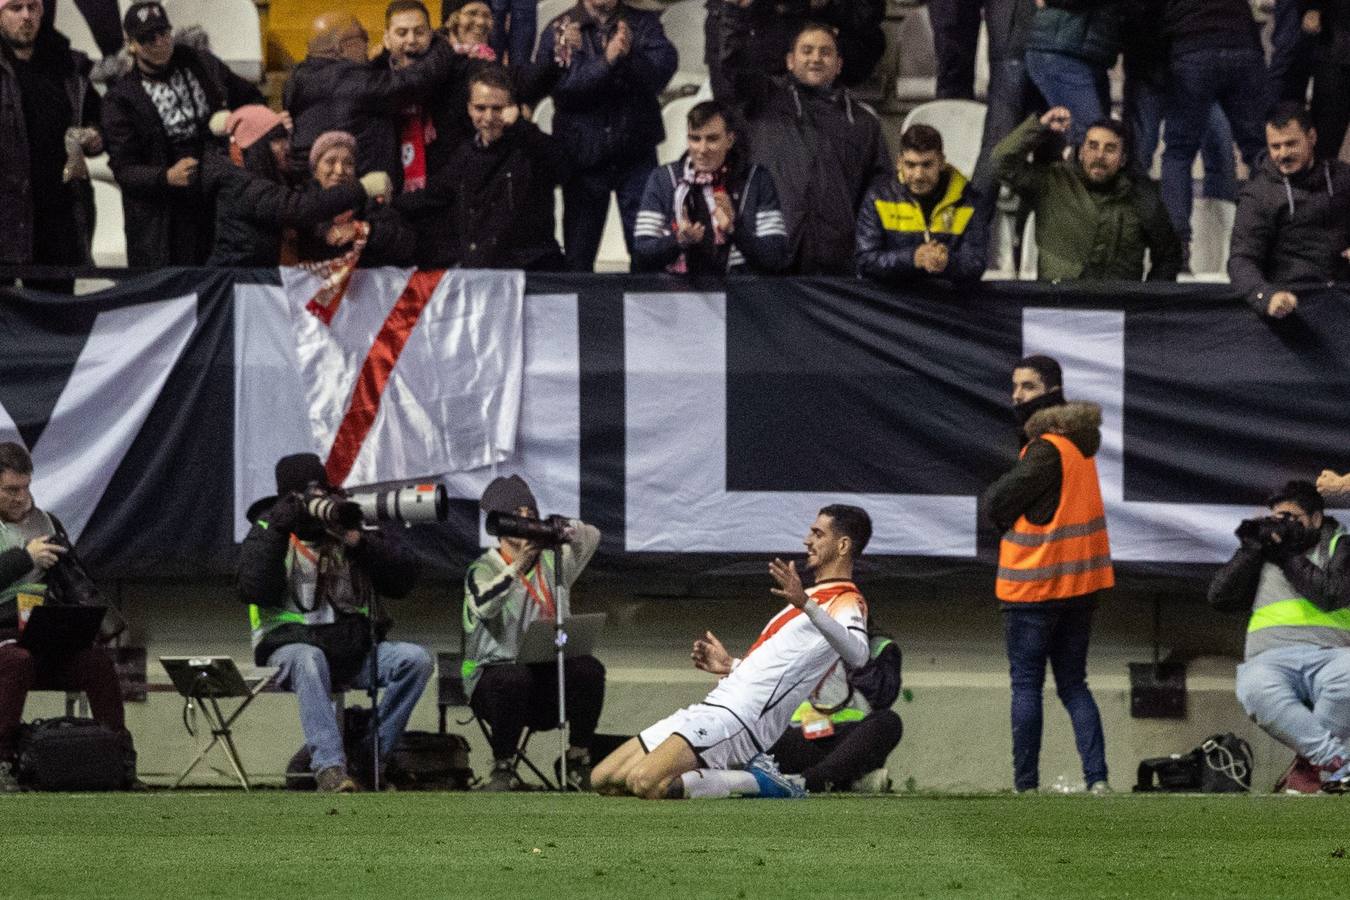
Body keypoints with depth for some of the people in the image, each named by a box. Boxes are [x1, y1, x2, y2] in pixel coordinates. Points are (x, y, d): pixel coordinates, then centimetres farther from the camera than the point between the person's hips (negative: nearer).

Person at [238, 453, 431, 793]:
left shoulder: (352, 526, 12)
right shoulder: (268, 531, 6)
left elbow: (404, 579, 2)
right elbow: (253, 589, -12)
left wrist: (358, 542, -10)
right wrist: (277, 531, -16)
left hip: (354, 650, 3)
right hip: (291, 646, -3)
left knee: (416, 659, -21)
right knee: (309, 661, -39)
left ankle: (370, 756, -19)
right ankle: (329, 765, -47)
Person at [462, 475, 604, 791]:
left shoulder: (551, 561, 12)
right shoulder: (483, 569, -3)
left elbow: (591, 539, 0)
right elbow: (484, 606, -23)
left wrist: (571, 531, -24)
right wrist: (517, 568, -36)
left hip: (550, 670, 4)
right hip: (498, 668, -4)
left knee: (589, 669, -26)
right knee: (514, 678, -38)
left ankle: (579, 762, -11)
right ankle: (503, 768, -21)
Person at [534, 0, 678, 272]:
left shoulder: (644, 23, 4)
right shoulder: (557, 31, 0)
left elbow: (661, 72, -11)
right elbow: (561, 88, -13)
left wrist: (629, 55, -30)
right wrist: (606, 61, -25)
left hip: (636, 154, 0)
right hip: (583, 154, 0)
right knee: (578, 254, 6)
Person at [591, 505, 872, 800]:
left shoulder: (847, 603, -8)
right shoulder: (815, 597, 23)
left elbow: (856, 654, -32)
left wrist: (806, 604, -43)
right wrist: (732, 667, 20)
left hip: (739, 719, -10)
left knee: (644, 783, -29)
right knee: (604, 779, 6)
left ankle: (757, 782, -9)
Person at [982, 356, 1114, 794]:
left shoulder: (1046, 449, -17)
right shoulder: (1079, 440, 11)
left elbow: (995, 503, -14)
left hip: (1034, 583, -8)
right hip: (1080, 581, 8)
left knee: (1026, 684, 0)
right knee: (1073, 684, 10)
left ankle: (1026, 784, 0)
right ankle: (1097, 778, -3)